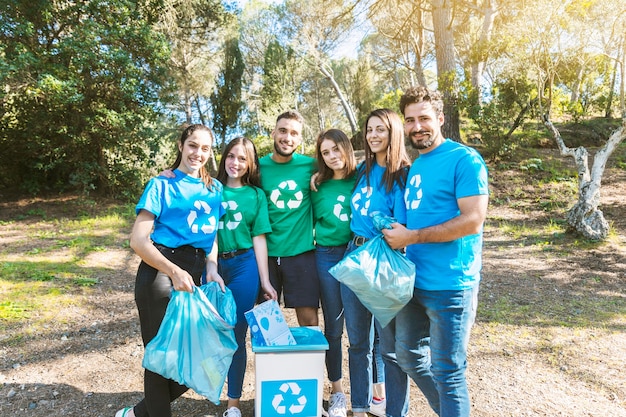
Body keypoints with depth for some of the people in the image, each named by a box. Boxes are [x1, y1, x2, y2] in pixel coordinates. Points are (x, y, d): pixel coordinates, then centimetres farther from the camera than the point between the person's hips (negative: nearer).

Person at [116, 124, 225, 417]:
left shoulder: (214, 188, 14)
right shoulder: (161, 185, 1)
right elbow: (138, 240, -6)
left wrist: (211, 266, -2)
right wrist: (174, 271, -18)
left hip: (194, 277, 5)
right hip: (159, 273, -5)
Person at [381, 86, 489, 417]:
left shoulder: (464, 160, -11)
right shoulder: (416, 165, 12)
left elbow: (473, 221, -20)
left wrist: (410, 237, -17)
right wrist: (395, 235, 2)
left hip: (449, 285, -8)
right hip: (414, 279, 8)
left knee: (446, 370, 6)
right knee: (406, 354, 20)